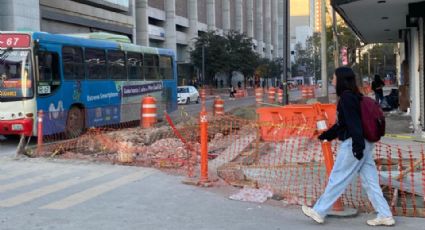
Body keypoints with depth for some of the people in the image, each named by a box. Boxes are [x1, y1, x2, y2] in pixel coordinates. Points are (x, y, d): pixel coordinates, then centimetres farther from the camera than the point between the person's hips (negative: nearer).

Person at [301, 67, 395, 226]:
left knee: (337, 179, 0)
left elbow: (354, 123, -21)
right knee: (370, 181, 10)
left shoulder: (347, 97, -12)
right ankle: (385, 216, 11)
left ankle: (319, 212, 10)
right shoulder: (352, 96, 16)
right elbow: (342, 123, 24)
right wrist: (326, 135, 32)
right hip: (363, 144, 9)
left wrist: (357, 146, -26)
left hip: (352, 145, -9)